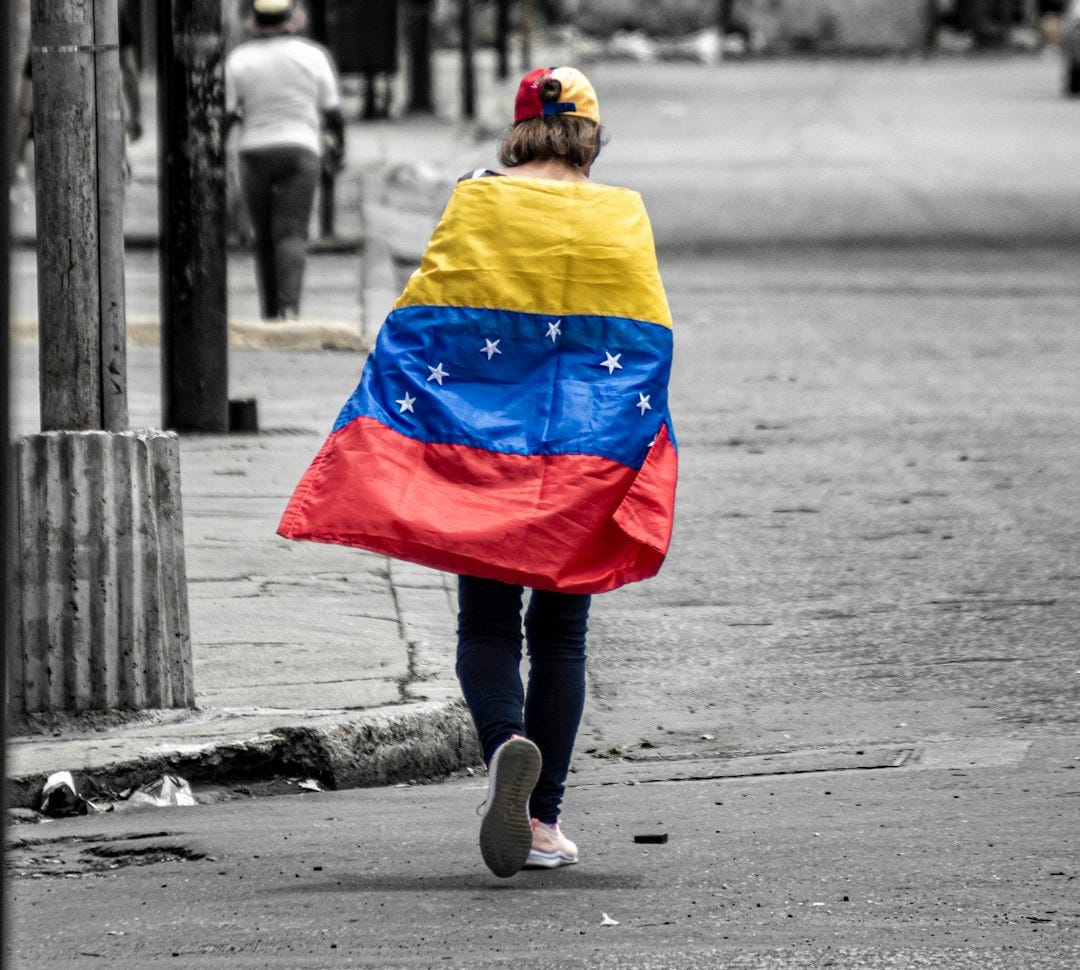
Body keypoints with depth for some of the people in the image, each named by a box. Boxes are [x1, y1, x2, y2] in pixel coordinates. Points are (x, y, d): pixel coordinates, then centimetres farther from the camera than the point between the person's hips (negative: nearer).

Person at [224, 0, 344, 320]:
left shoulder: (238, 59, 0)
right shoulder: (313, 56, 1)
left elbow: (225, 114, -3)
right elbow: (332, 113, 4)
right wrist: (338, 144, 21)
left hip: (255, 153, 1)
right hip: (300, 150, -1)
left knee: (264, 237, 13)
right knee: (292, 235, -8)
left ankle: (270, 311, 15)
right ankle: (289, 307, -26)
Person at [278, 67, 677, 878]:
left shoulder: (475, 204, 1)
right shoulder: (624, 216, 4)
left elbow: (419, 317, -3)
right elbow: (651, 339, 1)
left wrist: (378, 437, 0)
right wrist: (641, 446, 6)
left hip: (480, 447, -1)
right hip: (588, 456, 1)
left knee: (487, 624, 5)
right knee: (559, 633, 10)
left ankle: (508, 745, -26)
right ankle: (544, 820, 9)